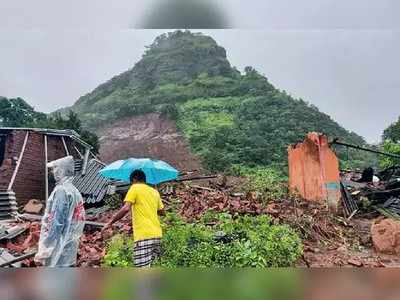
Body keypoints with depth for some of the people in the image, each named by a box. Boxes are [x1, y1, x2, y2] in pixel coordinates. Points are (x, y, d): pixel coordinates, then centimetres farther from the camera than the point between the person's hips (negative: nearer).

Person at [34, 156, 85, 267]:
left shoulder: (61, 190, -15)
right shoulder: (75, 191, 9)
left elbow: (56, 224, -19)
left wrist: (42, 253, -13)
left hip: (59, 250, -8)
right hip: (70, 249, 8)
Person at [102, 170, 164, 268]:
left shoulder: (135, 188, 0)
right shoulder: (155, 191, 18)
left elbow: (126, 208, -13)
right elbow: (161, 211, 20)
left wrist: (110, 223, -7)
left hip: (144, 235, -7)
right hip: (157, 234, 7)